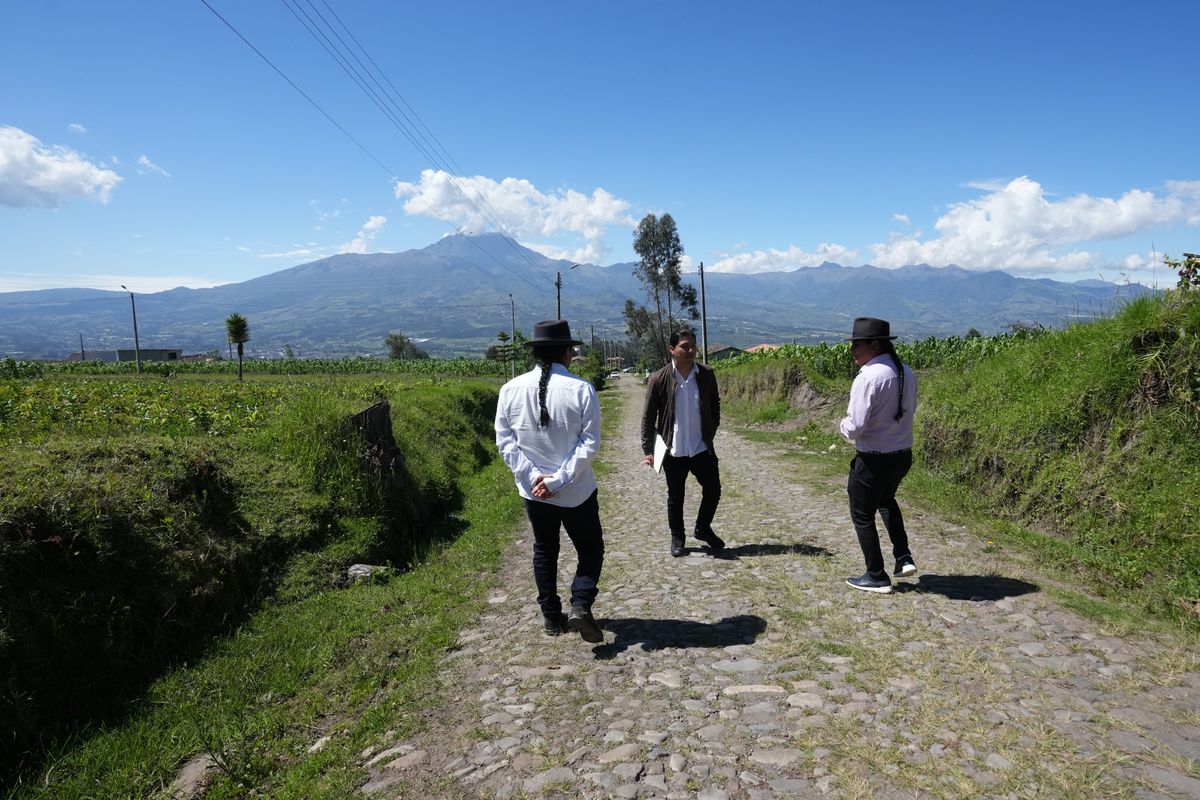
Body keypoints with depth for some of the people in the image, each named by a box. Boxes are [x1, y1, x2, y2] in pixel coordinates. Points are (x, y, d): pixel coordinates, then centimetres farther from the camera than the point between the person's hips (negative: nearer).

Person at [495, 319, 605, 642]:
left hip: (533, 491, 3)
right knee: (590, 550, 15)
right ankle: (580, 607, -3)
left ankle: (551, 617, 26)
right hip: (576, 491, -3)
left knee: (544, 550, 21)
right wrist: (559, 480, -16)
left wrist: (533, 476, -10)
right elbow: (589, 443, -18)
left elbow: (504, 441, -6)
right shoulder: (581, 389, -14)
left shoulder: (511, 390, -5)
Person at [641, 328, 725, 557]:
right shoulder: (659, 379, -9)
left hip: (702, 448, 2)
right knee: (675, 497, 10)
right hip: (674, 450, -2)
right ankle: (677, 538, 29)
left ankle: (703, 529, 32)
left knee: (713, 491, 7)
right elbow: (648, 416, -5)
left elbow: (715, 406, 13)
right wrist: (648, 449, -8)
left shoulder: (706, 375, -1)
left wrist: (711, 432, 8)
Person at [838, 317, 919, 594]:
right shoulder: (906, 372, 0)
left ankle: (877, 578, 20)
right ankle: (904, 558, 29)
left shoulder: (868, 377, -25)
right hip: (903, 455, 8)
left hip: (874, 459, -8)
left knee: (863, 516, 12)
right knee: (886, 500, 34)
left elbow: (855, 428, -25)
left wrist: (843, 425, -4)